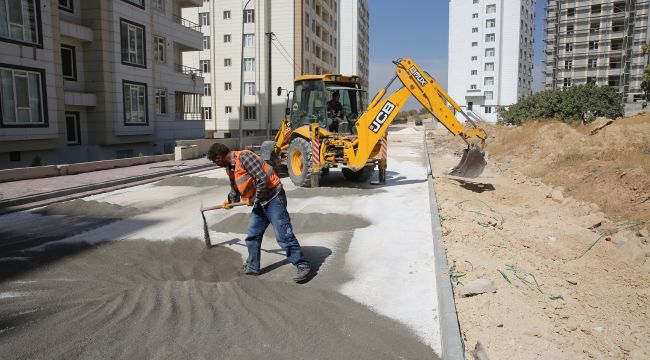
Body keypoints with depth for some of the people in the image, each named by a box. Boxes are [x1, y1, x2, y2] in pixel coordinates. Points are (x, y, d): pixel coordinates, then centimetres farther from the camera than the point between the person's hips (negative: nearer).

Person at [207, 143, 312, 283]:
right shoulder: (230, 168, 11)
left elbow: (262, 179, -24)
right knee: (252, 236, 14)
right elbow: (235, 188, 31)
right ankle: (252, 266, 28)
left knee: (283, 236, -10)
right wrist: (230, 201, 47)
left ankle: (303, 266, -2)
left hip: (273, 198, -9)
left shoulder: (244, 156, -19)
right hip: (260, 202, 9)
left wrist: (254, 199, -12)